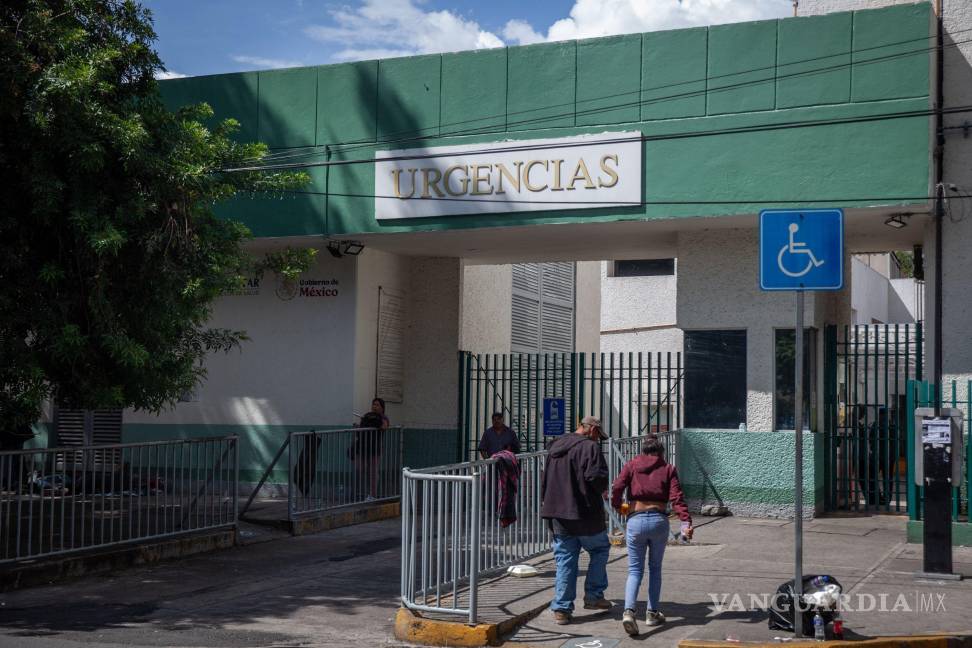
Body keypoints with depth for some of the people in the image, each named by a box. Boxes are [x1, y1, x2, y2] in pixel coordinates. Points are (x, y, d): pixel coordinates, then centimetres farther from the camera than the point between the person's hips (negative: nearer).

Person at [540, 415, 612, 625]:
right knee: (600, 549, 16)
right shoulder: (590, 447, -11)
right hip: (585, 513, -6)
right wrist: (602, 491, 0)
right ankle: (593, 596, 16)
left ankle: (561, 608, 7)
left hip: (557, 514, 6)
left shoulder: (555, 447, 14)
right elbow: (597, 477, -20)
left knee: (565, 559, 9)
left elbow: (545, 480, 19)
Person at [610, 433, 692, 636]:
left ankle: (628, 611, -16)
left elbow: (617, 487, -4)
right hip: (659, 520, 0)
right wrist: (686, 522, -12)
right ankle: (652, 613, 20)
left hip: (635, 520, 0)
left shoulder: (632, 465, 9)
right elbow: (676, 497, -5)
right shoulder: (668, 469, 8)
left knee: (635, 570, 5)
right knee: (655, 568, 18)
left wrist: (616, 506, 14)